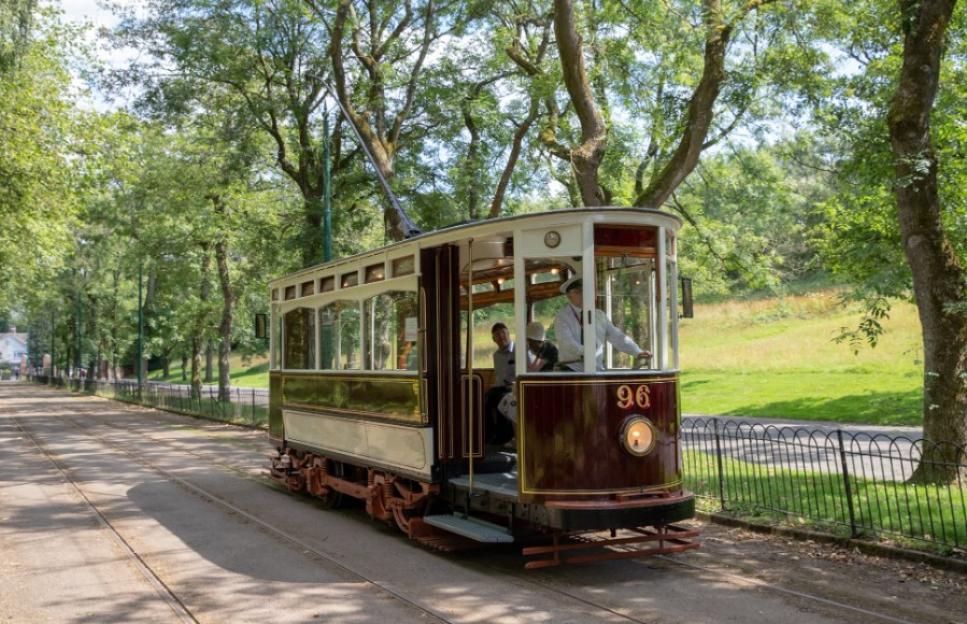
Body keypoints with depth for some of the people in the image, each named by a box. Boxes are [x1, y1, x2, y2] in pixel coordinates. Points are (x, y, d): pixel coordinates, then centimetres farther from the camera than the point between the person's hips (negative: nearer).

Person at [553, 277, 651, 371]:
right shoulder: (562, 317, -2)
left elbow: (616, 336, 8)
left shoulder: (600, 315, 11)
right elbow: (567, 342, -17)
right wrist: (584, 352, -34)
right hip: (572, 370, -4)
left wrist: (637, 352, -4)